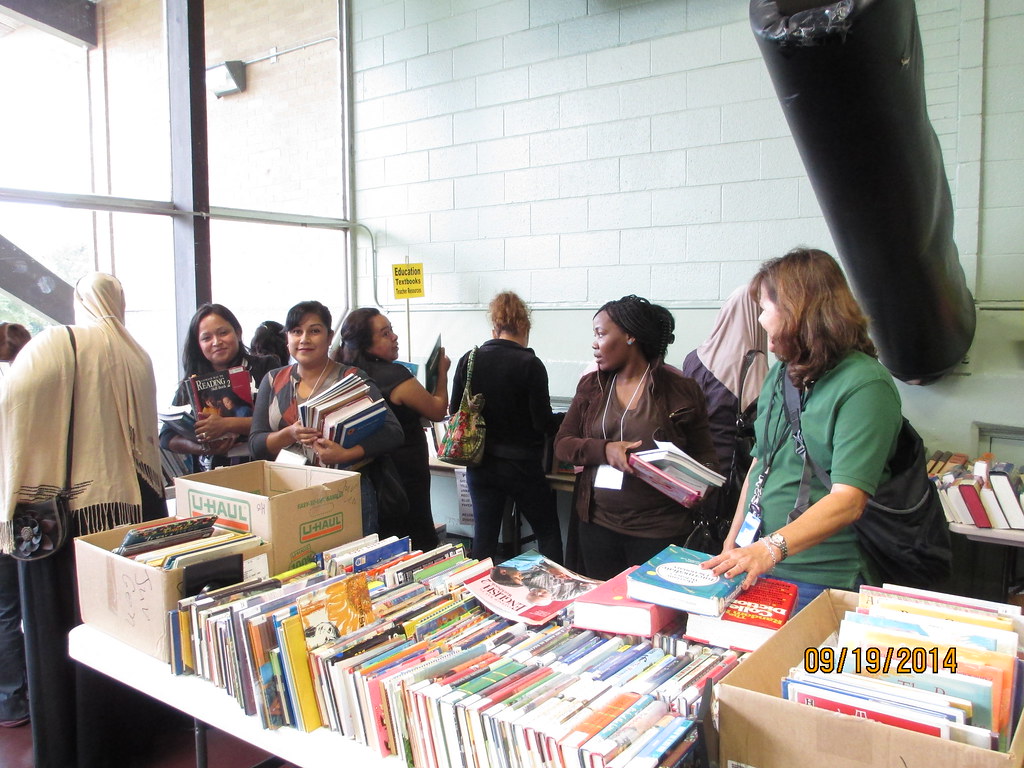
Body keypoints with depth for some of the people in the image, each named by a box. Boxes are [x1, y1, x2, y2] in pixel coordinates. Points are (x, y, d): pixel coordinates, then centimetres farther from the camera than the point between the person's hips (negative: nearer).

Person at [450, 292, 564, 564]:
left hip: (479, 466, 4)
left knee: (484, 536, 11)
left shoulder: (469, 360, -2)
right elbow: (543, 423, -13)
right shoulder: (530, 364, -14)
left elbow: (454, 412, 3)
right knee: (548, 533, 14)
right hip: (521, 466, -4)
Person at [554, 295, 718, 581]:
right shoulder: (591, 385, 6)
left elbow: (705, 457, 1)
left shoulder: (680, 389, -5)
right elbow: (562, 444, 3)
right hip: (597, 523, 4)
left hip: (658, 530, -3)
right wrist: (604, 450, -15)